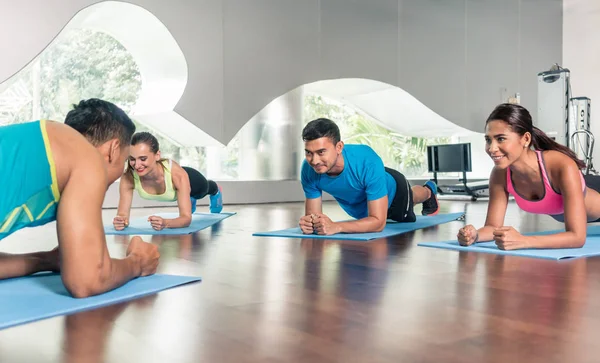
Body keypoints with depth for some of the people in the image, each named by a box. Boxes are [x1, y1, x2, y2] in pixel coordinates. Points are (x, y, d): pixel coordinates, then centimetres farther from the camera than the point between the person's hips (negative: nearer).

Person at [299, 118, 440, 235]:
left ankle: (429, 191, 65)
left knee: (406, 216, 31)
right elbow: (314, 215, -26)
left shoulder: (368, 162, -47)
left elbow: (378, 222, -44)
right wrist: (309, 223, -51)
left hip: (391, 188, -3)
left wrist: (335, 227, -58)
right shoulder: (309, 169, -36)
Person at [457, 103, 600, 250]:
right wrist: (474, 235, -44)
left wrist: (522, 241, -56)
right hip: (561, 214, 4)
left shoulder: (563, 166, -44)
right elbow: (493, 226, -22)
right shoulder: (499, 174, -30)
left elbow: (577, 236, -44)